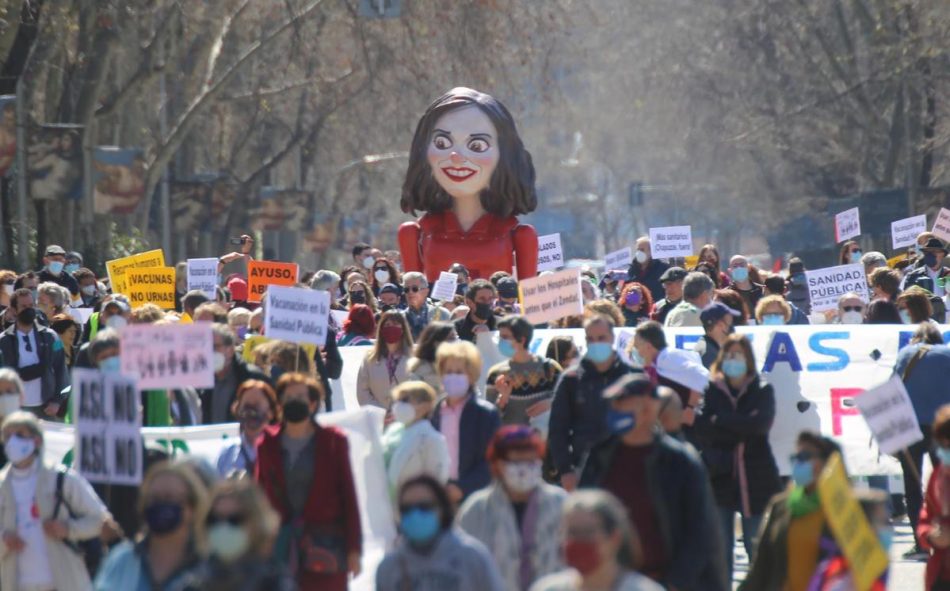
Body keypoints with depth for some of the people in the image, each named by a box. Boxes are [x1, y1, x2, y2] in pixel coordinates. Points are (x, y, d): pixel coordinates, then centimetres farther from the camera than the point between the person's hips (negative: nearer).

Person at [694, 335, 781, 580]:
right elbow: (702, 430, -8)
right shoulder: (710, 390, 4)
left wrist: (720, 422, -11)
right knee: (720, 548, 0)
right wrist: (742, 430, -14)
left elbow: (760, 424, -12)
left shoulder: (763, 391, 6)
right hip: (719, 477, 0)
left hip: (755, 479, 0)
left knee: (758, 547, 3)